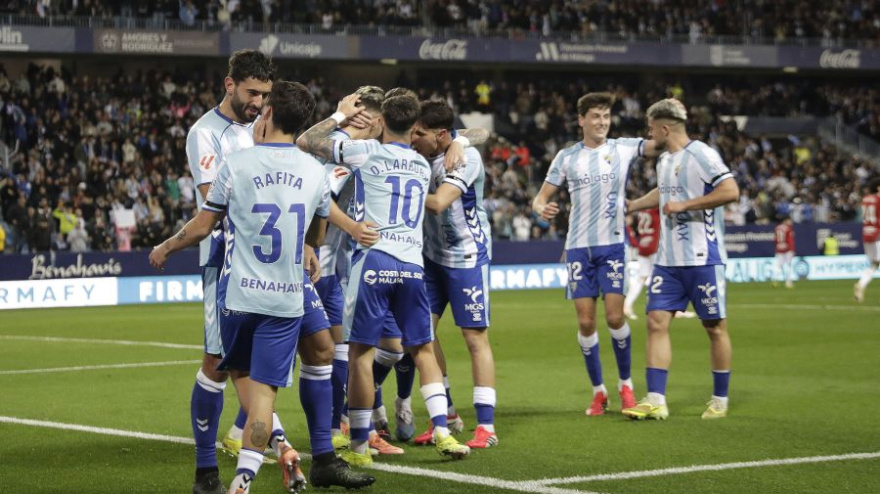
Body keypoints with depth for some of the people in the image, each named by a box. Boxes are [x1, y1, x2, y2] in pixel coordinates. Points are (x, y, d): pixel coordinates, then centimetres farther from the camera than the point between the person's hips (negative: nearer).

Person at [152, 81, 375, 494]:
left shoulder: (235, 163, -8)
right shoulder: (315, 171, 1)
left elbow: (202, 227, -1)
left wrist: (165, 248, 17)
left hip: (239, 294, -1)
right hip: (287, 298, 2)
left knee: (239, 372, 21)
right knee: (264, 387, 2)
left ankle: (279, 444, 5)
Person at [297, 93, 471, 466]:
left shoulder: (366, 151, -1)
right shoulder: (422, 165, 16)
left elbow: (305, 142, 2)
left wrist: (341, 115, 16)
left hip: (374, 258, -4)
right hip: (412, 264, 4)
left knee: (361, 352, 1)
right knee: (423, 349, 13)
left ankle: (359, 446, 2)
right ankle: (442, 432, 4)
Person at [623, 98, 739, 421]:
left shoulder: (701, 155, -11)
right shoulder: (664, 160, 15)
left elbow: (730, 191, -21)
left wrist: (683, 205, -19)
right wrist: (628, 206, 39)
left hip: (702, 258, -8)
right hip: (668, 259, 8)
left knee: (715, 327, 2)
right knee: (657, 321, -2)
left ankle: (720, 400, 13)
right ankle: (656, 401, -3)